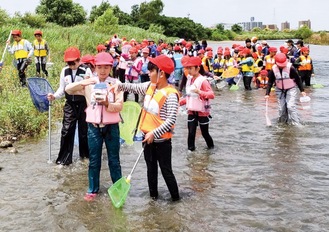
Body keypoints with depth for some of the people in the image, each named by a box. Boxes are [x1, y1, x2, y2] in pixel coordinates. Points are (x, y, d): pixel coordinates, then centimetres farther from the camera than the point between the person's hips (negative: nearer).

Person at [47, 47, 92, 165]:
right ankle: (64, 157, 6)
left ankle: (85, 153, 29)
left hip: (83, 104, -3)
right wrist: (54, 96, -6)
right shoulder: (65, 71, 3)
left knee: (84, 130, 9)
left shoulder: (86, 71, -10)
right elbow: (62, 89, 9)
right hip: (70, 104, 3)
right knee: (66, 130, -2)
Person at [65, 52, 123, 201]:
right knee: (94, 160, 10)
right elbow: (68, 89, -5)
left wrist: (107, 104, -28)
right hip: (94, 126, 1)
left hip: (111, 126, -1)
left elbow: (120, 106, -8)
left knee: (114, 159, 10)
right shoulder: (89, 83, 1)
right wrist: (82, 83, -22)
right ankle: (93, 189, 23)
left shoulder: (116, 83, -4)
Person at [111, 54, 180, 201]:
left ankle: (175, 197, 21)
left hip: (161, 139, -7)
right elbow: (134, 87, 15)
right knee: (151, 168, 18)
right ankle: (153, 194, 33)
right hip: (148, 136, 7)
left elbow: (171, 120, -25)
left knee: (166, 170, 5)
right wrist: (119, 85, -2)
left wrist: (154, 133, -27)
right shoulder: (149, 86, 2)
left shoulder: (171, 95, -21)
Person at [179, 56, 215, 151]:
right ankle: (190, 149, 10)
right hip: (191, 111, 5)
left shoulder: (203, 80, -16)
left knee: (205, 132, 10)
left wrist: (200, 92, -39)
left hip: (202, 112, -5)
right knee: (191, 132, 1)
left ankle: (211, 146, 34)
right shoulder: (189, 80, 6)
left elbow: (212, 95, -26)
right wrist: (180, 102, 5)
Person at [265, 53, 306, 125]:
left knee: (291, 106, -16)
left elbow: (298, 79, -8)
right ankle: (282, 122, 19)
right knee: (281, 108, 4)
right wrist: (267, 94, -11)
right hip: (280, 90, 3)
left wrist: (302, 90, -7)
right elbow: (270, 82, -3)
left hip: (291, 89, -3)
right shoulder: (273, 70, -10)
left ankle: (296, 123, -12)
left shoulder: (290, 68, -18)